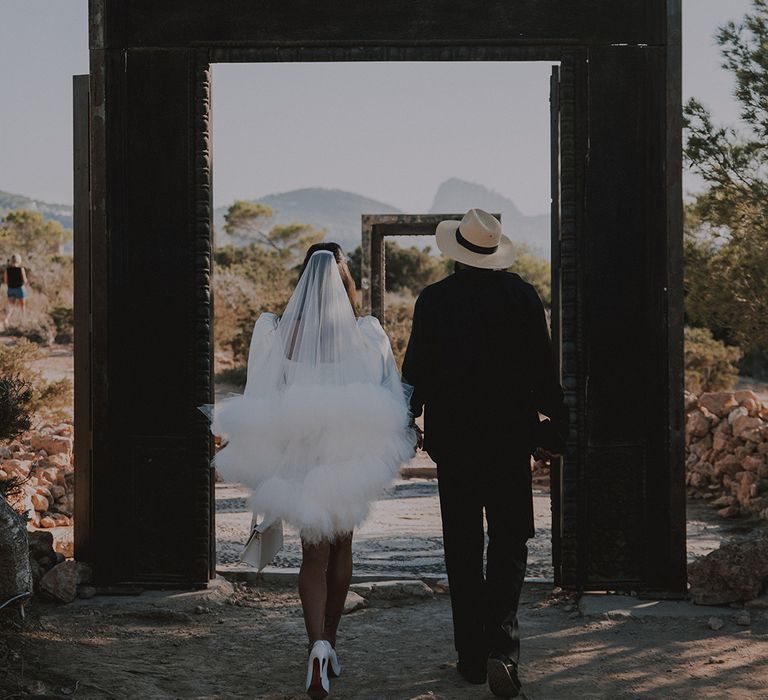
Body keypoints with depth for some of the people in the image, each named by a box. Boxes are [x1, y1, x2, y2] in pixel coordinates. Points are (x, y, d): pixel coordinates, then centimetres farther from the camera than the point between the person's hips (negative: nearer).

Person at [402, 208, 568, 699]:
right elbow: (543, 369, -2)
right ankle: (502, 646, -12)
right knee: (509, 544, 5)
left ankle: (472, 656, 14)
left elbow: (416, 372, 0)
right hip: (509, 437, 0)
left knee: (462, 549, 10)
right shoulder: (522, 295, -3)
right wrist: (553, 429, 6)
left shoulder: (433, 299, -3)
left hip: (451, 438, 1)